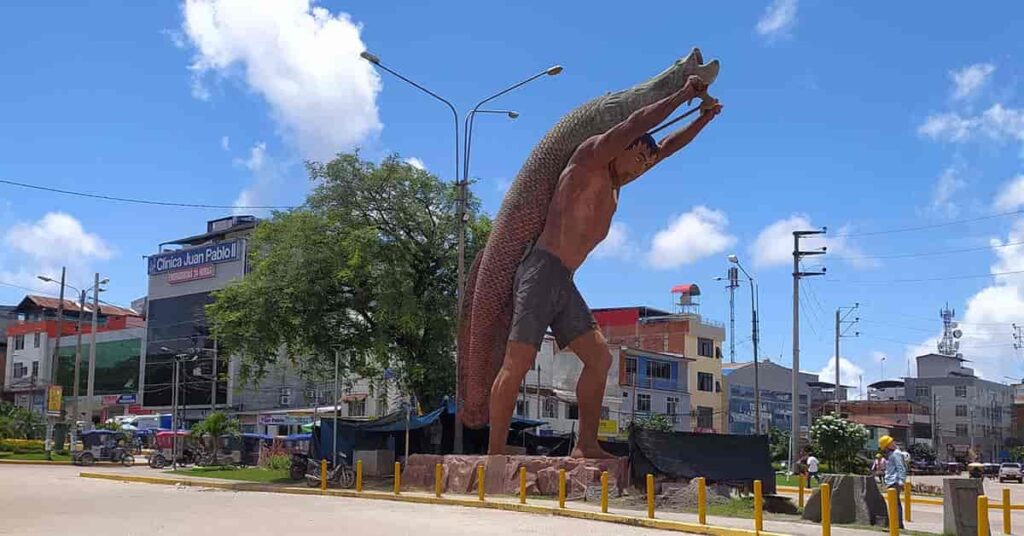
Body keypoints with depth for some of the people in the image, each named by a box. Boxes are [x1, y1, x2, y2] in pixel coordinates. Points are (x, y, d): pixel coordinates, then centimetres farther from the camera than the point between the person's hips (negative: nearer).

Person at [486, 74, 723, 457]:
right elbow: (636, 124, -9)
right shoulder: (591, 157, 2)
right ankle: (494, 453, -13)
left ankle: (586, 446, 3)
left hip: (564, 283, 10)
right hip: (542, 271, -10)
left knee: (599, 357, 2)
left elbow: (666, 147, 32)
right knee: (518, 363, -12)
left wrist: (703, 118, 28)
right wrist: (682, 95, 1)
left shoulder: (614, 183, 25)